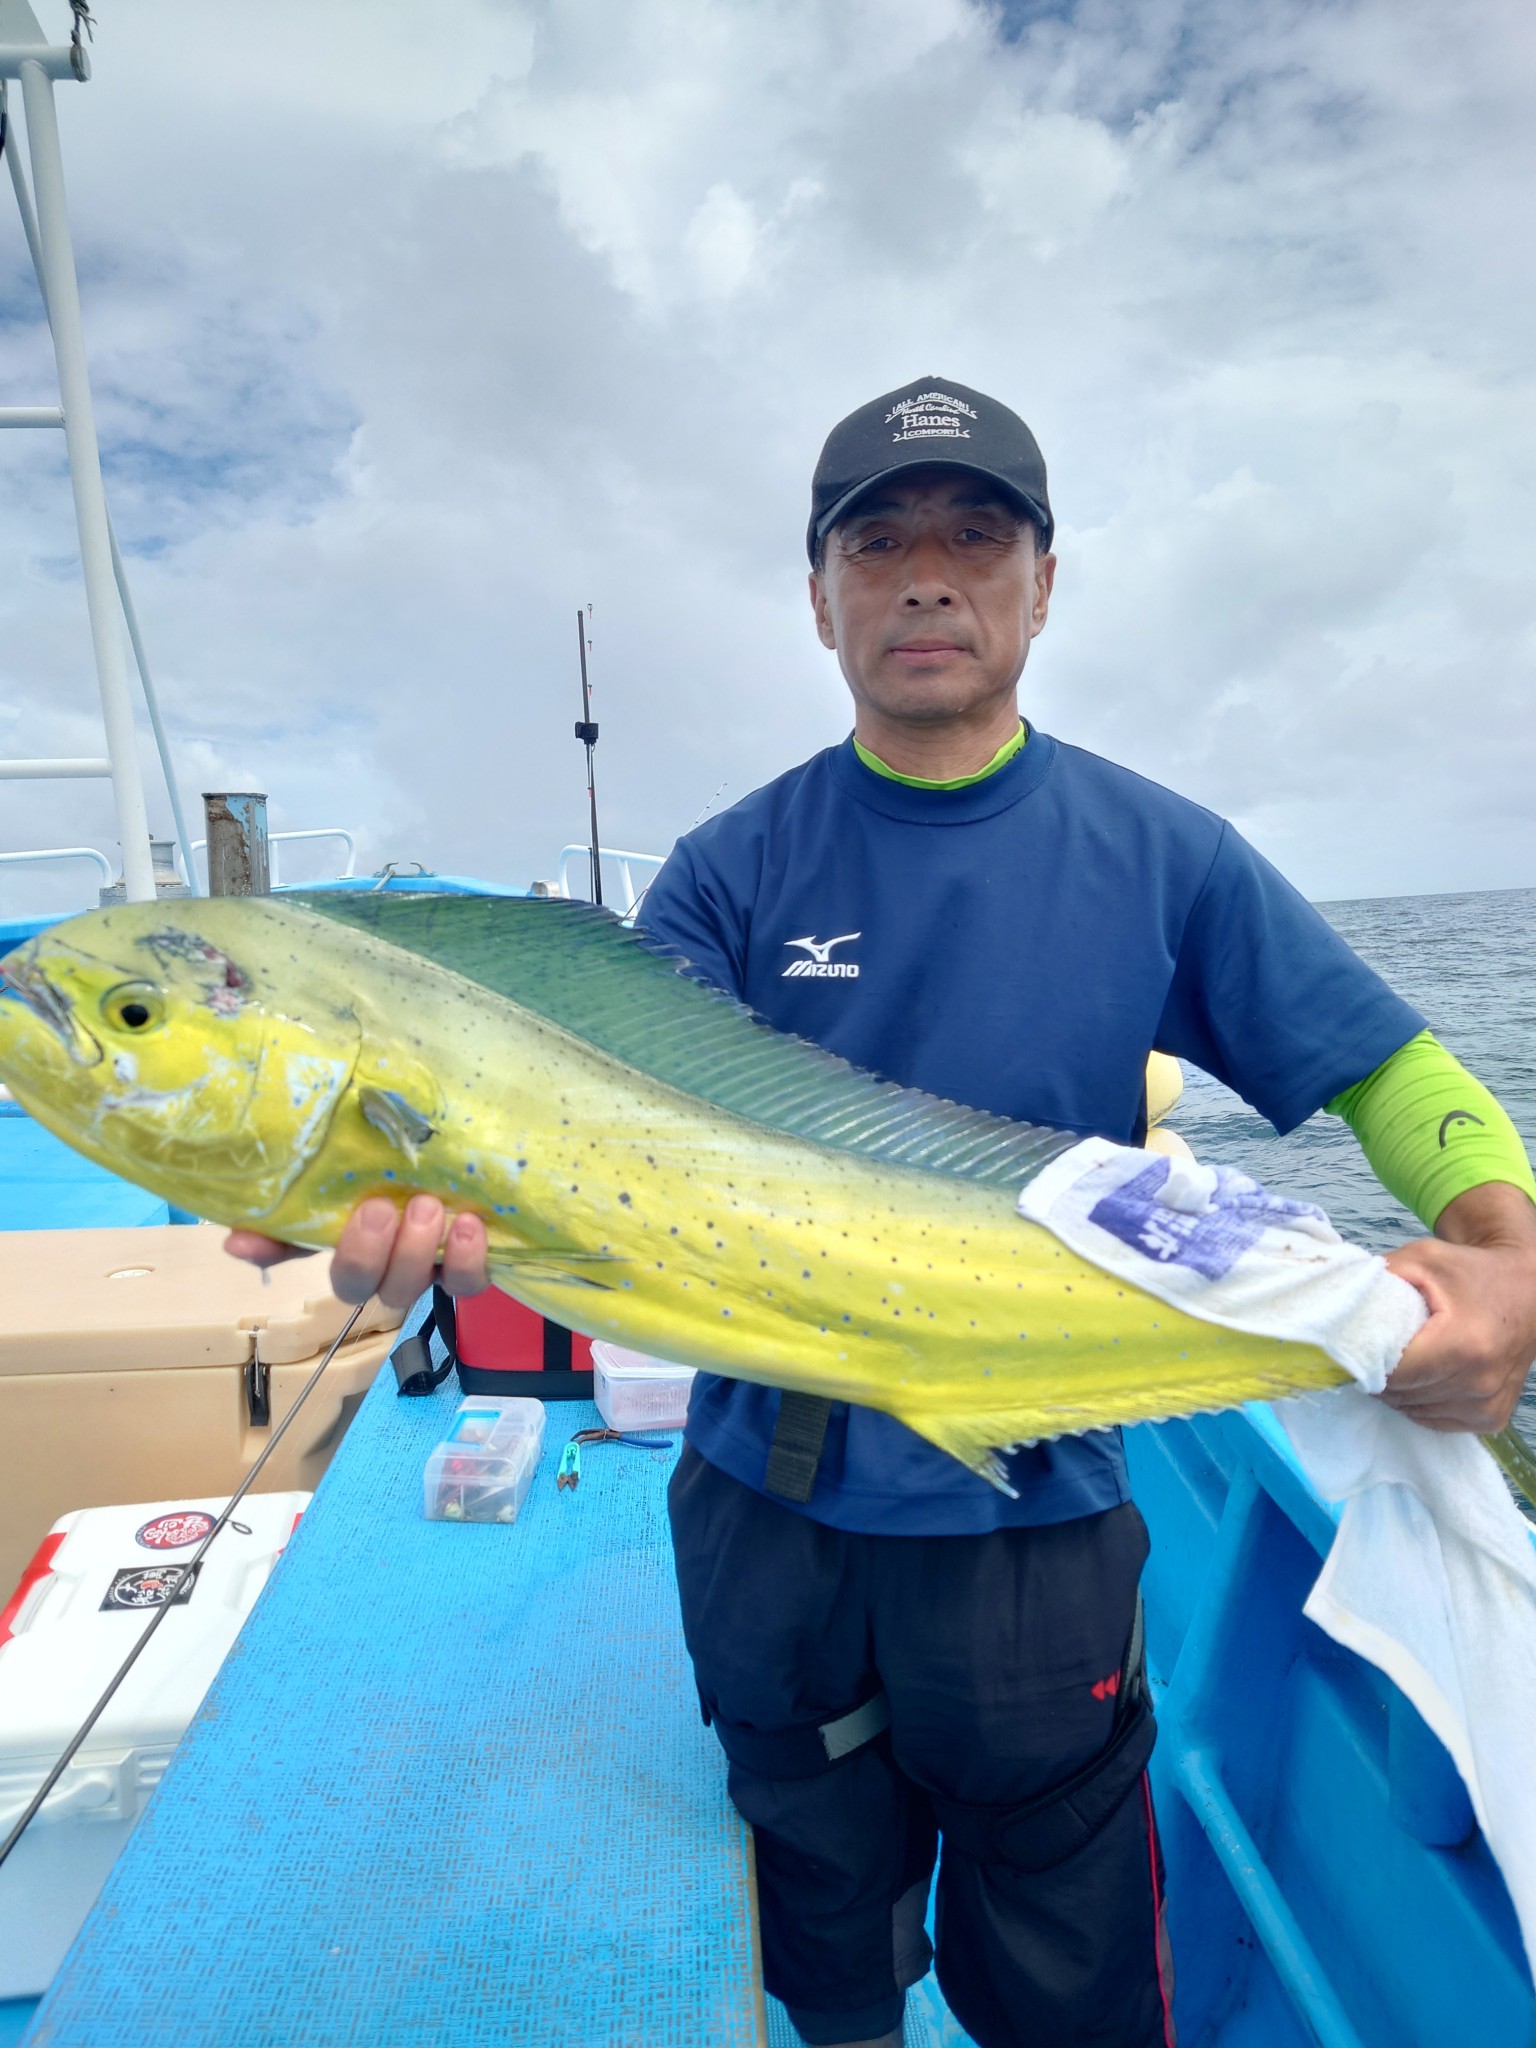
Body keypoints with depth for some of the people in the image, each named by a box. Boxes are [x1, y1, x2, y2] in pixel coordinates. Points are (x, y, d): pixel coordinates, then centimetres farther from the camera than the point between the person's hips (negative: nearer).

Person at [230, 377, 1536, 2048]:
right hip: (766, 1507, 1)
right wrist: (446, 1206, -32)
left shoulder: (1157, 855, -5)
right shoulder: (733, 870, -5)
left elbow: (1391, 1074, -2)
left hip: (1034, 1523, 0)